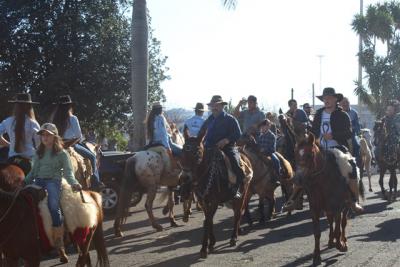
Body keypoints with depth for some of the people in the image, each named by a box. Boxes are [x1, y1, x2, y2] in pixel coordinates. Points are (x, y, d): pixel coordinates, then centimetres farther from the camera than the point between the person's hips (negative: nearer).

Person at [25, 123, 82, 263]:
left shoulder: (62, 153, 8)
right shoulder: (38, 153, 22)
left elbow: (68, 172, -2)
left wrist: (73, 183, -21)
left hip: (53, 181, -5)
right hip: (38, 181, 5)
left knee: (54, 207, -29)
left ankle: (60, 244, -27)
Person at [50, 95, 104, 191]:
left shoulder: (54, 118, 3)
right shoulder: (72, 118, -12)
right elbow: (79, 134, -7)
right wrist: (79, 140, 15)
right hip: (71, 145, -7)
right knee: (92, 157, 8)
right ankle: (96, 183, 4)